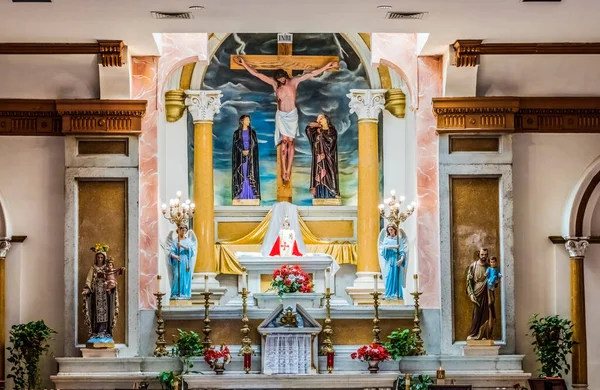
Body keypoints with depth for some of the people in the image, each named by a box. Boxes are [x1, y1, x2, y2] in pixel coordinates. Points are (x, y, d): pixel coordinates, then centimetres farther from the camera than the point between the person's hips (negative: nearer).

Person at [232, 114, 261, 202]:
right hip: (240, 157, -1)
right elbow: (236, 144, 0)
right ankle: (240, 195, -6)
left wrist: (248, 151, -12)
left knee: (251, 175, -4)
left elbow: (255, 144, 3)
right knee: (240, 175, -5)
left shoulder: (252, 132, 10)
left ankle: (251, 195, -6)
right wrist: (242, 151, -15)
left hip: (251, 156, 1)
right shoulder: (237, 133, 6)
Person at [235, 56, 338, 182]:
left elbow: (312, 74, -5)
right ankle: (284, 171, -7)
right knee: (284, 141, -7)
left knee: (290, 141, -1)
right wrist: (244, 64, -10)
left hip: (292, 115, 0)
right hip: (281, 115, 0)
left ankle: (288, 171, -1)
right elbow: (257, 74, -5)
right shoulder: (274, 83, -4)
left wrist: (326, 67, -10)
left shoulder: (294, 81, -4)